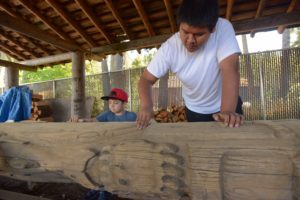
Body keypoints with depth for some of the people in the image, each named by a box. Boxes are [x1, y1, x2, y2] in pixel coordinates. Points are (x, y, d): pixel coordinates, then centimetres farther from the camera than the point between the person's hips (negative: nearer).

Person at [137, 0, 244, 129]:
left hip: (228, 104, -1)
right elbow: (146, 79, -18)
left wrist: (228, 112, -46)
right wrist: (146, 105, -37)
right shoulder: (169, 48, -21)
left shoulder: (223, 28, -25)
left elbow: (230, 70, -33)